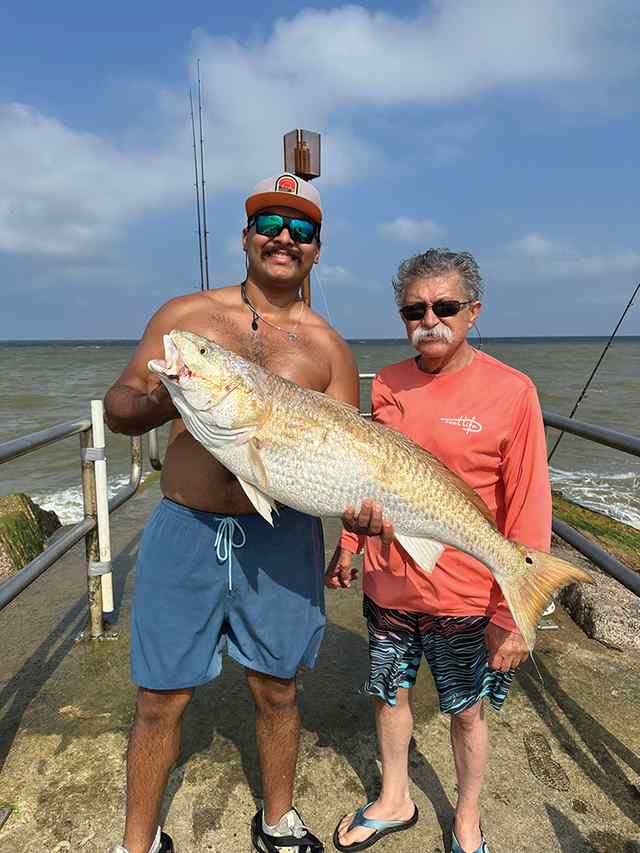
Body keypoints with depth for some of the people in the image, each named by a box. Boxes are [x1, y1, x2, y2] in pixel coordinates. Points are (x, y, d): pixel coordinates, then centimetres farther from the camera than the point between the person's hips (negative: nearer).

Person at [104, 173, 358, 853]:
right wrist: (156, 403, -18)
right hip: (184, 531, 0)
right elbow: (117, 406, 4)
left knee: (276, 690, 16)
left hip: (282, 537, 1)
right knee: (160, 698, 11)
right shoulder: (185, 315, 5)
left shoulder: (327, 348, 4)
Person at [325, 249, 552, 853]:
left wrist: (512, 612, -14)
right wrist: (348, 546, 12)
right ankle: (394, 802, 48)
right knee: (389, 693, 21)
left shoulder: (511, 391, -14)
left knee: (467, 711, 17)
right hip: (386, 585, 4)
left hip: (465, 597, -3)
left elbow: (528, 510, -13)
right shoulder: (386, 384, 0)